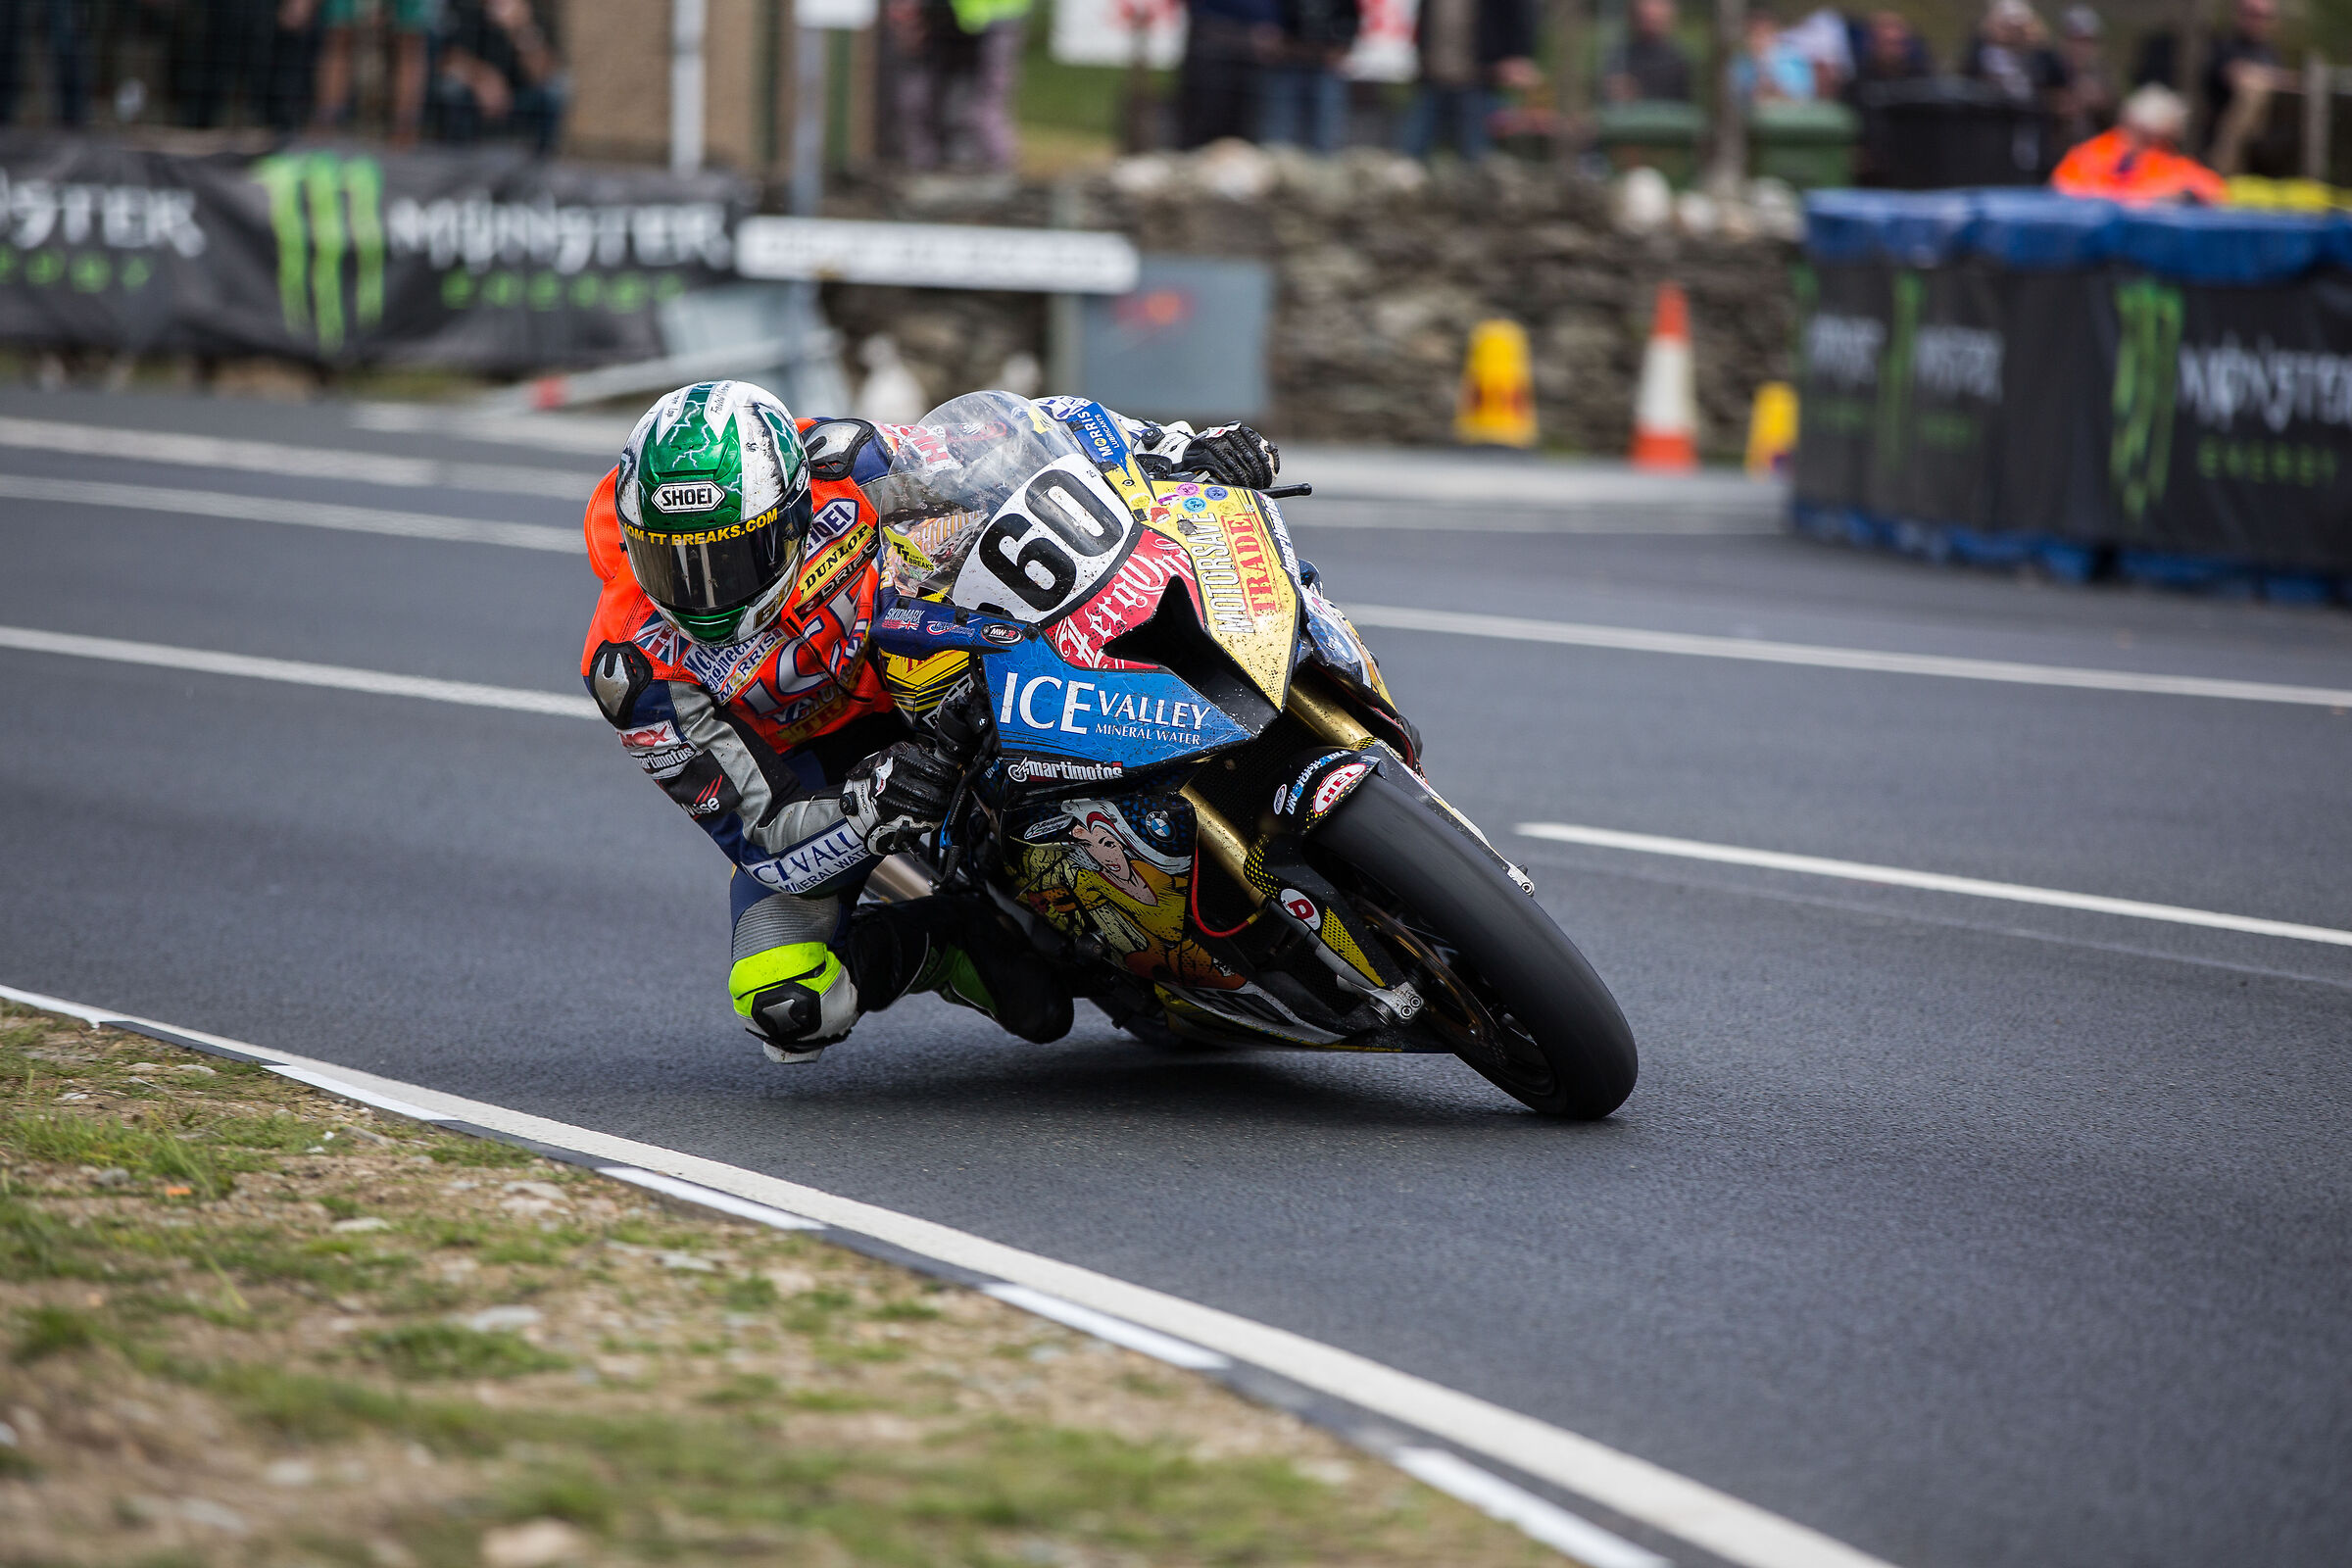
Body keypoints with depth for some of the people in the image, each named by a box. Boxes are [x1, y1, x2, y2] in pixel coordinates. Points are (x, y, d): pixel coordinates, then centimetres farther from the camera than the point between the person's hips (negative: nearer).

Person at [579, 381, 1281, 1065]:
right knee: (787, 1009, -24)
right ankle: (959, 944, 0)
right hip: (805, 779, -2)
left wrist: (1169, 446, -29)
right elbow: (760, 835, -27)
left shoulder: (844, 470, -29)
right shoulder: (633, 671, -30)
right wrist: (876, 806, -47)